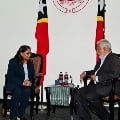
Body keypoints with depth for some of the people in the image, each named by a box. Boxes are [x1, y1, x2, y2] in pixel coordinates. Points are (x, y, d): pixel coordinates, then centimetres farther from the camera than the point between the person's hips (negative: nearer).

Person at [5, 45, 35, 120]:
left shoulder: (30, 63, 9)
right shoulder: (13, 62, -5)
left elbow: (32, 76, 10)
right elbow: (10, 77, -13)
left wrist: (29, 82, -13)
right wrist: (22, 82, -23)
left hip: (26, 84, 3)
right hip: (13, 84, -3)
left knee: (27, 91, -30)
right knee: (18, 91, -35)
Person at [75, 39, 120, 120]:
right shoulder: (101, 59, 20)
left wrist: (98, 78, -18)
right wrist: (86, 73, 11)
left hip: (105, 87, -8)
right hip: (95, 85, 8)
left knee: (89, 97, -25)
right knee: (79, 94, -9)